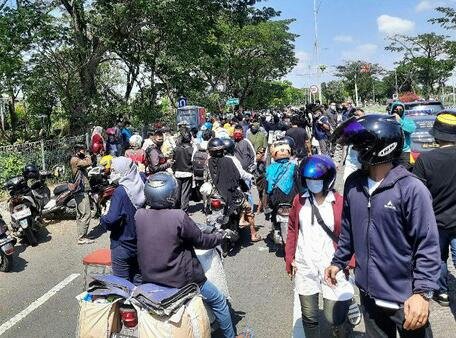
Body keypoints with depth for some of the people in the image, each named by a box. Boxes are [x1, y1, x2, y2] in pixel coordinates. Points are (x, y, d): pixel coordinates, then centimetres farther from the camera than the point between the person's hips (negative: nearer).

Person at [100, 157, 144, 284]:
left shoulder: (120, 191, -20)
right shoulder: (140, 187, -1)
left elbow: (111, 220, -25)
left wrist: (102, 218, -5)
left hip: (122, 246, -6)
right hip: (140, 244, 6)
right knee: (138, 281, 18)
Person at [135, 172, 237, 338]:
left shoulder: (139, 215, -10)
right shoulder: (179, 217, -23)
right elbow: (201, 241, -10)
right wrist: (219, 236, 9)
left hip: (148, 277, 6)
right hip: (179, 280, -5)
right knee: (219, 301, 17)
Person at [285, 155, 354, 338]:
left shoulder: (340, 203, -8)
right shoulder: (299, 200, 3)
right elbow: (292, 230, 9)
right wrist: (290, 258, 5)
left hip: (331, 267, -3)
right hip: (304, 267, 3)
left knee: (333, 317, 0)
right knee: (309, 317, 13)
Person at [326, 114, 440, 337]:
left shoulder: (411, 189, -18)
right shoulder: (353, 184, -2)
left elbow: (428, 245, -16)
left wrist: (423, 292, -19)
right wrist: (338, 261, 14)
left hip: (404, 299, -5)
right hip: (368, 294, 5)